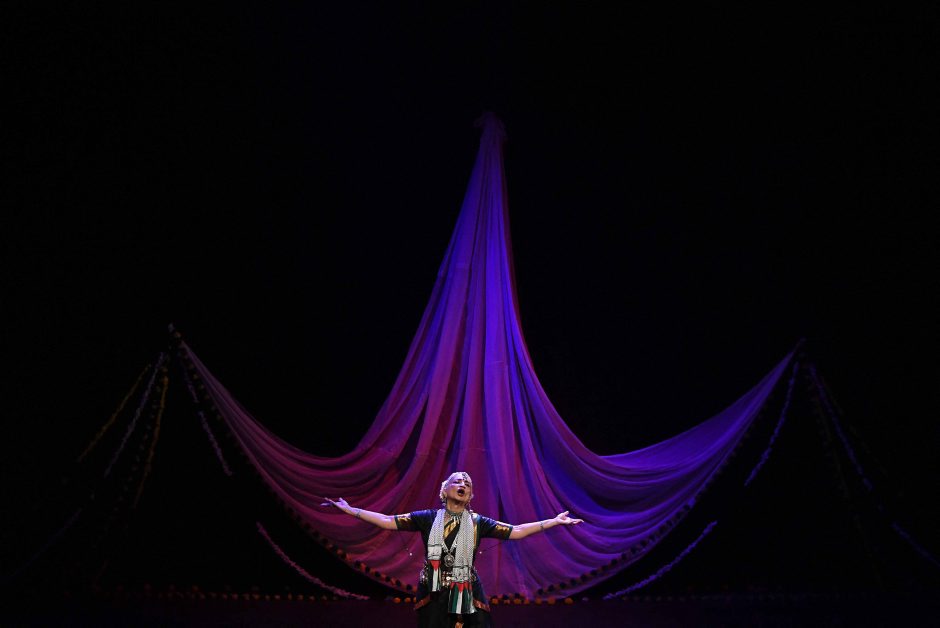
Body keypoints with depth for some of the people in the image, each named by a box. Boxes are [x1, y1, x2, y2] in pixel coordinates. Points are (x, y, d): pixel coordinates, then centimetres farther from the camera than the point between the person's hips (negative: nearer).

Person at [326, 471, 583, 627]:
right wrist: (351, 510, -4)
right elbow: (388, 521, 0)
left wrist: (553, 522, -3)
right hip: (433, 594, 0)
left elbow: (515, 532, 2)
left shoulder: (478, 522, 4)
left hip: (468, 594, 1)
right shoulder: (428, 518, 2)